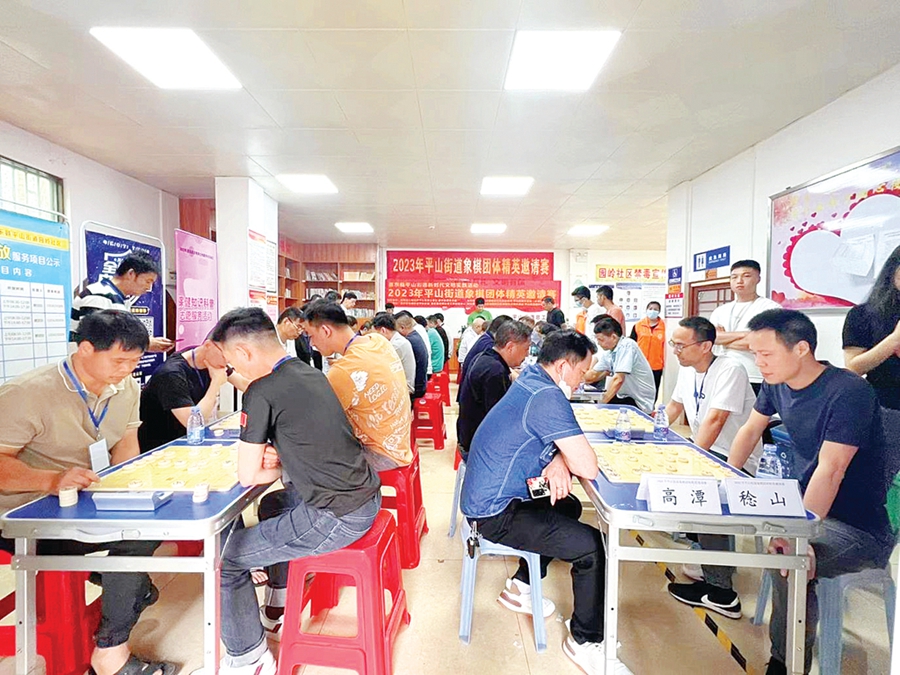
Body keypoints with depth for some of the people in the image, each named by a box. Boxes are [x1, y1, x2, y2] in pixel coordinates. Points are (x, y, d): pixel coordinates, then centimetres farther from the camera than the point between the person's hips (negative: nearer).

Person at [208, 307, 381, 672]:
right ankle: (278, 610, 47)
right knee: (272, 506, 33)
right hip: (366, 496, 9)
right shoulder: (310, 373, 8)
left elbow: (247, 476, -8)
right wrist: (278, 455, 5)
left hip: (336, 519, -9)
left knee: (224, 557, 5)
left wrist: (275, 466, 10)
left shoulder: (261, 392, -16)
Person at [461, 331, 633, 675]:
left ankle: (521, 585, 34)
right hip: (495, 515, -10)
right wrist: (563, 458, -5)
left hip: (486, 497, 10)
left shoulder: (530, 379, 4)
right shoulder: (547, 397, -26)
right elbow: (588, 468, -25)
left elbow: (563, 444, 12)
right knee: (591, 545, -9)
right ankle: (585, 641, 14)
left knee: (569, 507, 25)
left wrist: (559, 460, -9)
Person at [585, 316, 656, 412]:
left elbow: (618, 379, -28)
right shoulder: (607, 351, 2)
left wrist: (602, 404, -24)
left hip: (640, 402, -7)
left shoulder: (627, 345, -21)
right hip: (625, 396, 7)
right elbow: (592, 375, 10)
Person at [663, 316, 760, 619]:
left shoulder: (730, 371, -21)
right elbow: (674, 406, 19)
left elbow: (715, 420, -28)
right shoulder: (687, 371, 5)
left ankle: (720, 592, -10)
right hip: (706, 453, 9)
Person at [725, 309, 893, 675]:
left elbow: (830, 472, -30)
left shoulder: (848, 392, -22)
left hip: (857, 528, -8)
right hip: (801, 505, 8)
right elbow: (750, 430, 13)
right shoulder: (776, 383, 0)